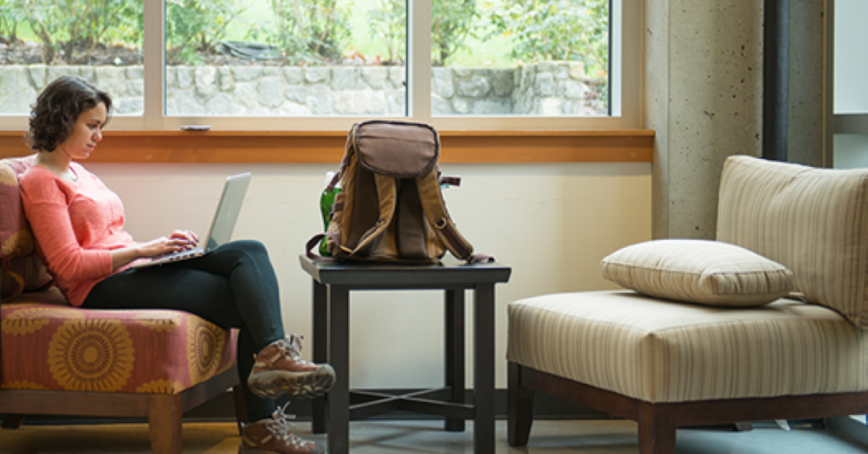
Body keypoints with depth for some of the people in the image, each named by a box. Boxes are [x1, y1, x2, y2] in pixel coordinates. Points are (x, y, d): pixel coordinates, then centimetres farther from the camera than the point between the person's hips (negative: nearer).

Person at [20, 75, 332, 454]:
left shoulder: (78, 172, 25)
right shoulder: (40, 181, -4)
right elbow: (68, 265, -13)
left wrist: (162, 245, 8)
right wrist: (141, 250, -15)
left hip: (132, 268, 8)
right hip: (103, 288, -8)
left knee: (251, 252, -17)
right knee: (247, 298, -21)